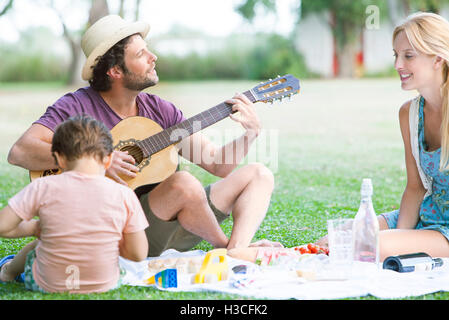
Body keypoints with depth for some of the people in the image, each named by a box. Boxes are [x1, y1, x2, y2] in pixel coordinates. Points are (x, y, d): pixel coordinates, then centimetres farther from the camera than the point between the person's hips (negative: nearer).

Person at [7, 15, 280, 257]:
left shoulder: (160, 110, 9)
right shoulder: (78, 107, -7)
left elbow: (218, 163, 8)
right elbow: (19, 152, -20)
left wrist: (251, 134, -11)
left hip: (170, 227, 7)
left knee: (259, 174, 2)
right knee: (184, 183, -33)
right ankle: (224, 246, -6)